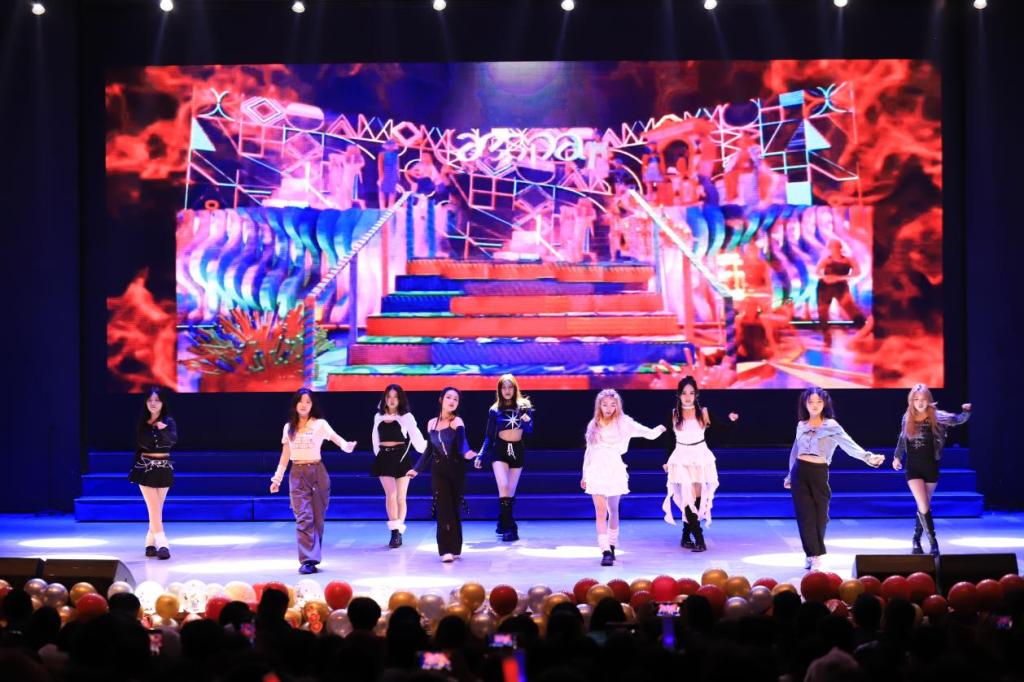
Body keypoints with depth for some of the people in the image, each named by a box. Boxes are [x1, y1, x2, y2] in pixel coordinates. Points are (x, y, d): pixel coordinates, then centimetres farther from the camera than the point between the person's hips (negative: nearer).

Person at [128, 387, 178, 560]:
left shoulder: (168, 421, -5)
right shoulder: (142, 422, 2)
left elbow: (173, 440, -24)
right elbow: (138, 446, 10)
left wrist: (164, 430, -43)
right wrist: (134, 468, 12)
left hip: (164, 468, -1)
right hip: (145, 467, 1)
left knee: (156, 509, 6)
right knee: (154, 508, -7)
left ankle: (151, 542, 17)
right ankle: (162, 544, -14)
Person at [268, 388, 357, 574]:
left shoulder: (320, 424, 0)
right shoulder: (289, 427, 10)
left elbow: (337, 440, -16)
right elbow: (285, 456, 15)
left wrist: (347, 446, -38)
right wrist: (277, 478, 13)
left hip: (317, 472, -1)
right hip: (297, 475, 1)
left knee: (317, 518, 4)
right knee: (303, 518, -10)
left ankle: (313, 558, 15)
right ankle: (307, 561, -16)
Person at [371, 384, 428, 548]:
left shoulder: (406, 416, -1)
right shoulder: (378, 416, 8)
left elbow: (416, 436, -7)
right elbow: (375, 438, 15)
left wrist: (428, 451, -16)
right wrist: (378, 453, 10)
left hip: (401, 457, -1)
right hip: (384, 458, 1)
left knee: (401, 497, 4)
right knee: (390, 494, -13)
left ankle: (398, 533, 14)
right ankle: (395, 532, -15)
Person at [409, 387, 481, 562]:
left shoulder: (457, 421, -8)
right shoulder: (431, 423, 4)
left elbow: (462, 444, -23)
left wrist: (468, 454, -45)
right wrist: (417, 469, 18)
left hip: (456, 470, -2)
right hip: (438, 471, 2)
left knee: (453, 510, 4)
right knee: (443, 509, -7)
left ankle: (455, 548, 14)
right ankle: (446, 550, -10)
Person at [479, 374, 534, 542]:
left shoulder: (524, 406, 1)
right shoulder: (495, 410, 0)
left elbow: (530, 430, -6)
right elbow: (489, 436, 5)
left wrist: (527, 422, -28)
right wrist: (480, 455, -3)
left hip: (517, 451, 2)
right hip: (499, 450, -2)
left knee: (511, 491, 6)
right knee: (503, 487, -18)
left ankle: (504, 523, 21)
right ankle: (510, 527, -17)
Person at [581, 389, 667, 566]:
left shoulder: (623, 423, 0)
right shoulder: (593, 426, 8)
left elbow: (648, 433, 0)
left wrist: (660, 429, -13)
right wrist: (585, 475, 16)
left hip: (614, 471, -1)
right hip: (596, 471, 1)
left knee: (613, 510, 10)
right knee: (600, 511, -9)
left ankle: (611, 546, 26)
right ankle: (605, 551, -15)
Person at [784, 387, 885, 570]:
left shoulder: (831, 426, -2)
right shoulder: (801, 426, 9)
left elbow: (849, 445, -15)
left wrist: (868, 457, -30)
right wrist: (790, 476, 23)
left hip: (819, 473, -2)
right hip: (800, 472, 2)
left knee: (820, 515, 2)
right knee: (805, 515, -1)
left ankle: (816, 555, 15)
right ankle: (812, 554, 4)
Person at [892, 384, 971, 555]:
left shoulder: (936, 417, -7)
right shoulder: (907, 418, -2)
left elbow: (957, 420, -9)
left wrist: (966, 412, -28)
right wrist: (897, 457, 18)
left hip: (931, 466, 0)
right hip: (913, 467, 0)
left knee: (923, 507, 11)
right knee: (923, 507, -11)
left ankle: (916, 540, 27)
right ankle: (933, 542, -2)